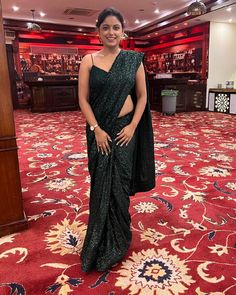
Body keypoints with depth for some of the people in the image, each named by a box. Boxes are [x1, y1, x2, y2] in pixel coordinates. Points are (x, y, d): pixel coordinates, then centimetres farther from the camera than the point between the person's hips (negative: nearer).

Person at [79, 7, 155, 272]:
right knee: (101, 182, 7)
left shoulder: (134, 59, 2)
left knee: (120, 181, 7)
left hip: (125, 128, 0)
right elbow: (83, 99, -3)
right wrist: (97, 130, -12)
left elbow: (142, 96, 3)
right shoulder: (88, 61, 1)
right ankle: (103, 240, 30)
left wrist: (132, 126, -8)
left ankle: (117, 239, 29)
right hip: (99, 129, 0)